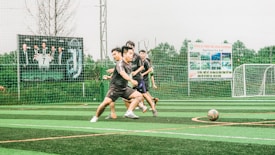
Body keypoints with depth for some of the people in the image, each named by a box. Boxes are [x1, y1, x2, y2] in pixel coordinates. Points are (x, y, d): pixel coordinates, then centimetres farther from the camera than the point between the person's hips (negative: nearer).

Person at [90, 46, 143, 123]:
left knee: (139, 95, -9)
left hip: (124, 88, 7)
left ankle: (129, 112, -15)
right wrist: (131, 80, -55)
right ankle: (96, 117, 1)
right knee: (106, 102, -22)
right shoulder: (120, 64, -19)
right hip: (115, 88, -7)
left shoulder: (129, 65, 7)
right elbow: (123, 73, -40)